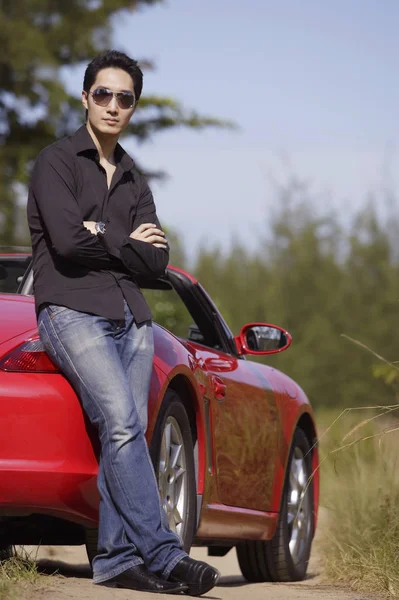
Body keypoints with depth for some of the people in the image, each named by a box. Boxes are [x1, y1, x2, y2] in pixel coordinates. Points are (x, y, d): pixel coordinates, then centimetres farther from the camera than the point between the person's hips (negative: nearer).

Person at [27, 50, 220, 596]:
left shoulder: (133, 180, 21)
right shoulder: (57, 162, 3)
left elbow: (157, 260, 10)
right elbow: (68, 241, -11)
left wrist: (103, 240, -3)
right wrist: (127, 243, 3)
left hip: (131, 316, 6)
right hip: (72, 311, -6)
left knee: (127, 434, -5)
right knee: (122, 426, -21)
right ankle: (162, 554, -26)